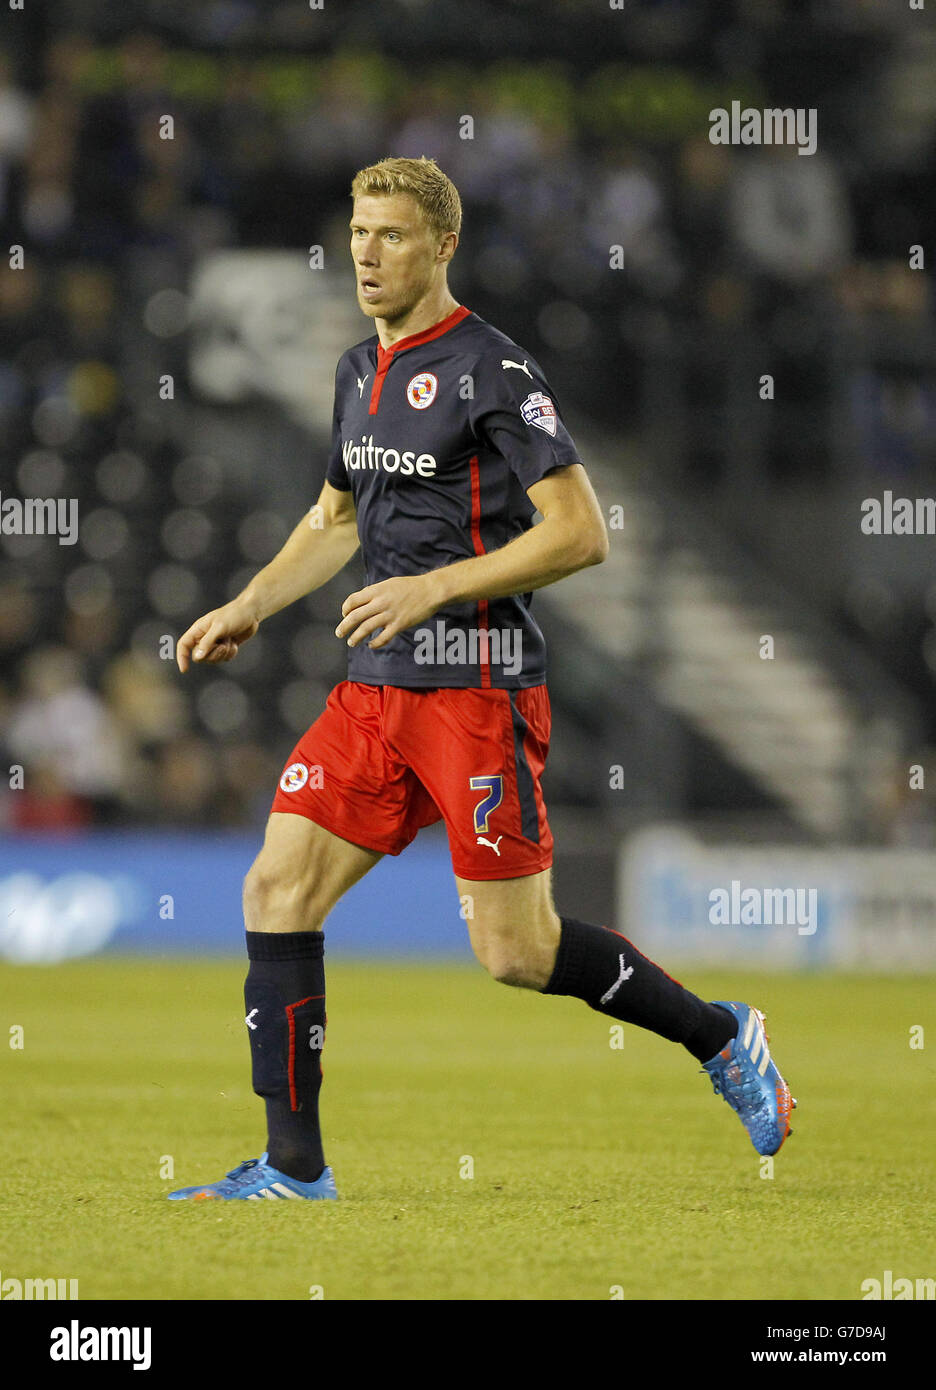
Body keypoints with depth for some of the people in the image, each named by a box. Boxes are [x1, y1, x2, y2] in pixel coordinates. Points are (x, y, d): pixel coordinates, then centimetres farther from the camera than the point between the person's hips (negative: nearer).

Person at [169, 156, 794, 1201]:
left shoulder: (489, 369, -11)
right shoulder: (359, 371, 14)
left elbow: (580, 533, -16)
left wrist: (433, 588, -20)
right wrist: (249, 607, 16)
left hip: (478, 692, -8)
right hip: (374, 690, 8)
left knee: (515, 952, -5)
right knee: (278, 889, -4)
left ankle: (717, 1036, 18)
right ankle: (293, 1166, 1)